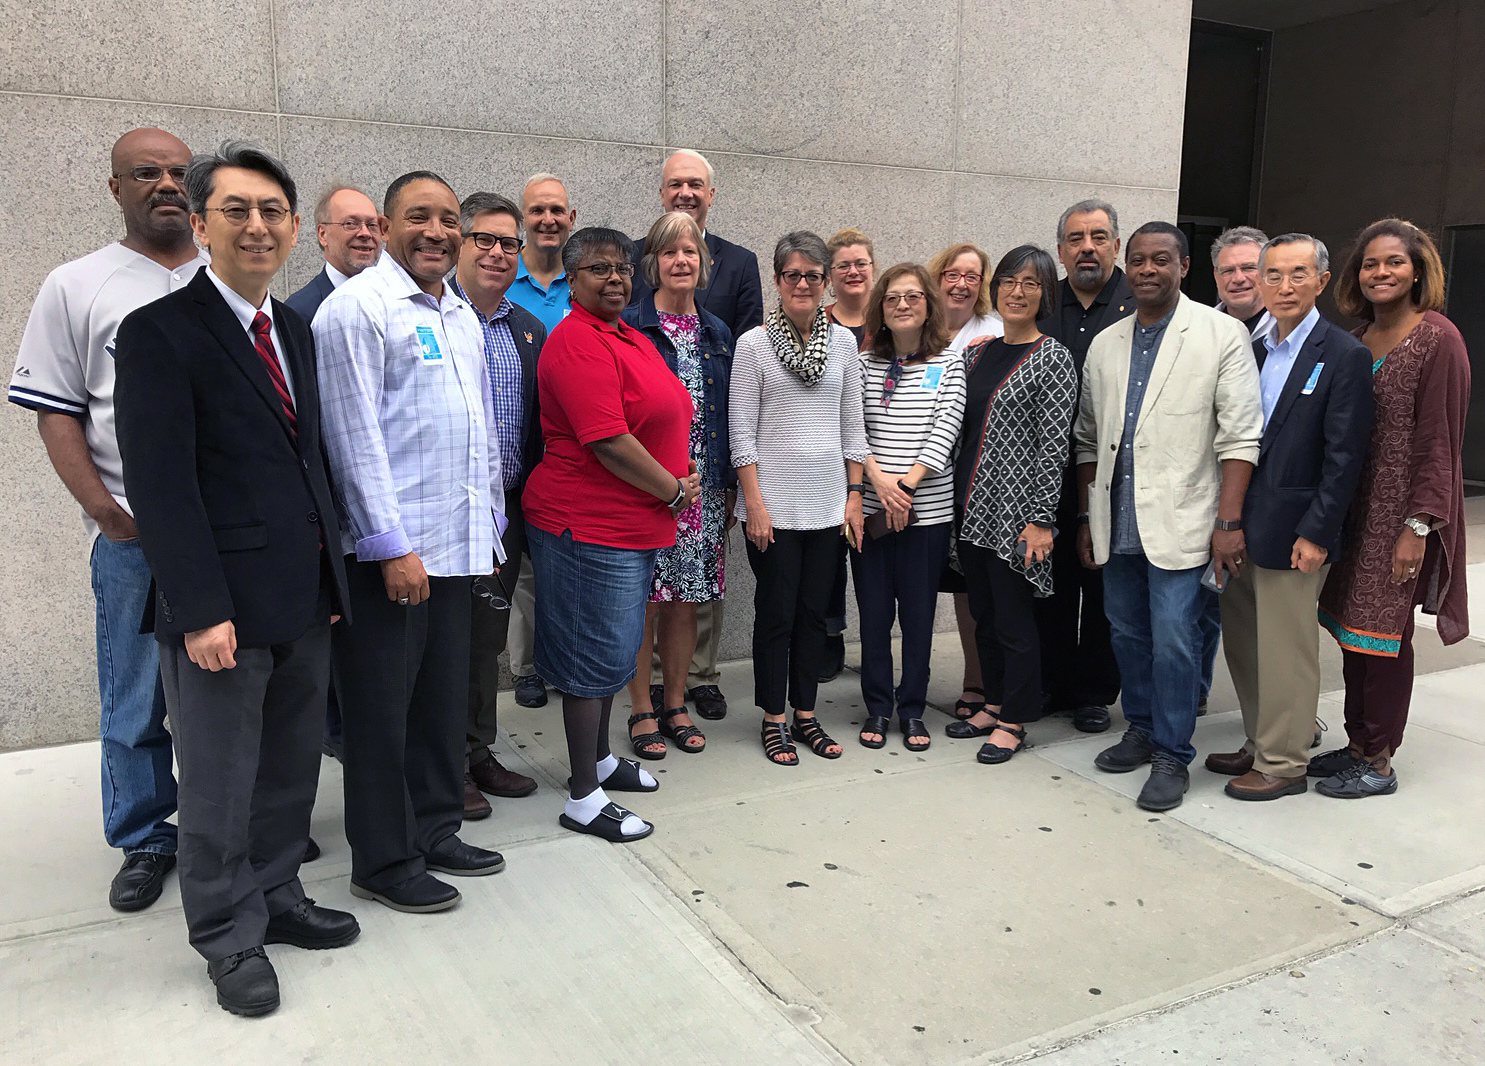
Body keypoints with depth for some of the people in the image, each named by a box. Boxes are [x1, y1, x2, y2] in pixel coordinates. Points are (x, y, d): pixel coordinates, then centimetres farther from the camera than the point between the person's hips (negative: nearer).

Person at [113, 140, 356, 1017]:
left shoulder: (296, 331, 13)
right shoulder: (162, 332, -10)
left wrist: (331, 575, 14)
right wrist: (201, 611, -19)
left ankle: (277, 896, 35)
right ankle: (231, 938, 25)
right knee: (221, 785, 8)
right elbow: (161, 483, -15)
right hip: (223, 606, -7)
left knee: (291, 769, 18)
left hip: (305, 599, 7)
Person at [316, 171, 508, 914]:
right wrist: (391, 546, -16)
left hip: (456, 547, 8)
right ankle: (383, 861, 17)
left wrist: (490, 530, 18)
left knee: (445, 700, 16)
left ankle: (435, 831, 31)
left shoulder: (462, 316, 16)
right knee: (382, 710, 4)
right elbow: (355, 437, -14)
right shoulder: (357, 307, -8)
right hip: (387, 552, -8)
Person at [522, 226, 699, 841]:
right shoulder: (577, 343, -17)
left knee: (615, 650, 20)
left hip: (636, 525, 10)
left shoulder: (632, 339, 14)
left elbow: (664, 420, 23)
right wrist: (674, 491, -13)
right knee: (596, 656, -2)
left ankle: (598, 759, 37)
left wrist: (684, 474, 5)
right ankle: (584, 798, 10)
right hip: (591, 528, -10)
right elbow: (609, 442, -24)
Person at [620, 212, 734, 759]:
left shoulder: (717, 334, 13)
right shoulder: (628, 326, -2)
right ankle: (642, 711, 14)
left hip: (703, 488, 4)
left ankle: (675, 705, 23)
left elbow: (728, 414, 16)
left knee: (686, 600, 10)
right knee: (642, 600, 0)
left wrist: (729, 484, 11)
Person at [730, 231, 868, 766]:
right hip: (773, 504, -4)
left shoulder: (843, 341, 7)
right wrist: (754, 504, -11)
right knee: (776, 613, 4)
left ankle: (805, 714, 25)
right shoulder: (753, 345, -4)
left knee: (814, 612, 11)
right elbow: (741, 433, -6)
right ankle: (774, 720, 18)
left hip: (827, 502, 4)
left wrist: (855, 494, 7)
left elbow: (852, 426, 11)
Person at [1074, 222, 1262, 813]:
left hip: (1179, 521, -5)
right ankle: (1141, 729, 31)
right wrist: (1086, 517, 12)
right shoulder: (1104, 345, 11)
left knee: (1172, 640, -5)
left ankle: (1172, 756, 9)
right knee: (1127, 633, 13)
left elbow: (1240, 436, -7)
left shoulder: (1222, 335, -3)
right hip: (1116, 522, 5)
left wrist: (1228, 522, -13)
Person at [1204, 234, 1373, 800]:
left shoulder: (1344, 355, -7)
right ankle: (1259, 744, 30)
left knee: (1286, 649, 2)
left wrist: (1315, 533, -15)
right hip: (1238, 524, 6)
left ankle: (1283, 764, 16)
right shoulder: (1249, 349, 11)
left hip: (1291, 530, -6)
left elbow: (1343, 456, -11)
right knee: (1244, 643, 14)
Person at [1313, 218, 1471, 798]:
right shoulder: (1360, 338, 10)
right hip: (1354, 509, 7)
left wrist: (1418, 526, -16)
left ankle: (1378, 763, 13)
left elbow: (1440, 441, -13)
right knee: (1351, 628, 11)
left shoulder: (1438, 339, -10)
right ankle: (1358, 745, 24)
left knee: (1383, 634, 0)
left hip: (1400, 514, -7)